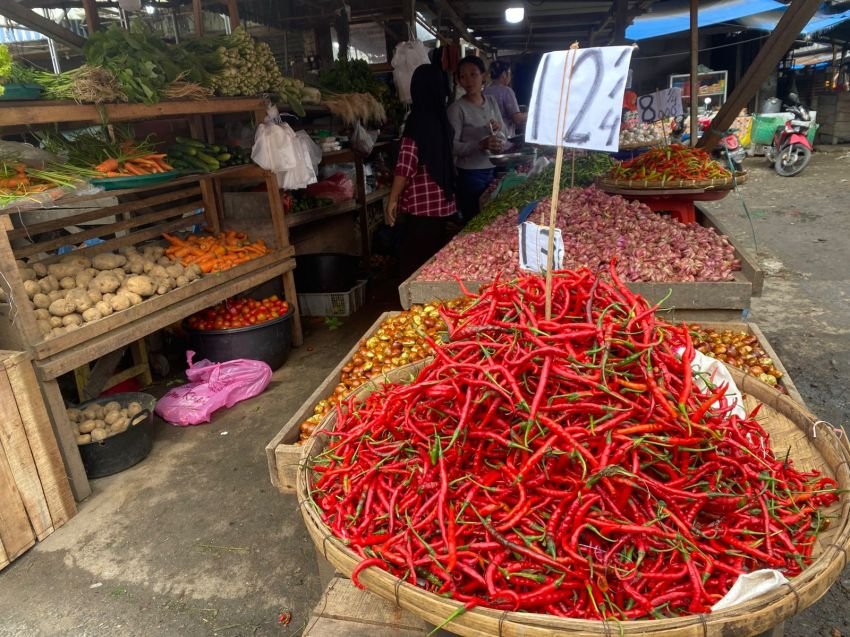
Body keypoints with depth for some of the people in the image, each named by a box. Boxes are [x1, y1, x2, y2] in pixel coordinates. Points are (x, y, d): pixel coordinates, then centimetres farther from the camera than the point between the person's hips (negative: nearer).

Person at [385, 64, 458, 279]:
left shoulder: (417, 121, -12)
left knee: (417, 267, 1)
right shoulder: (443, 121, 7)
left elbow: (406, 166, -18)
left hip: (420, 207, -7)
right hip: (444, 203, 7)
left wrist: (392, 200, -13)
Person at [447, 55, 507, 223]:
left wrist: (499, 129, -9)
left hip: (494, 170, 6)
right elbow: (452, 146, -18)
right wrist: (481, 145, -30)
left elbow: (503, 136, 14)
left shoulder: (491, 102, 7)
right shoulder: (457, 108, -11)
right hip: (471, 174, -6)